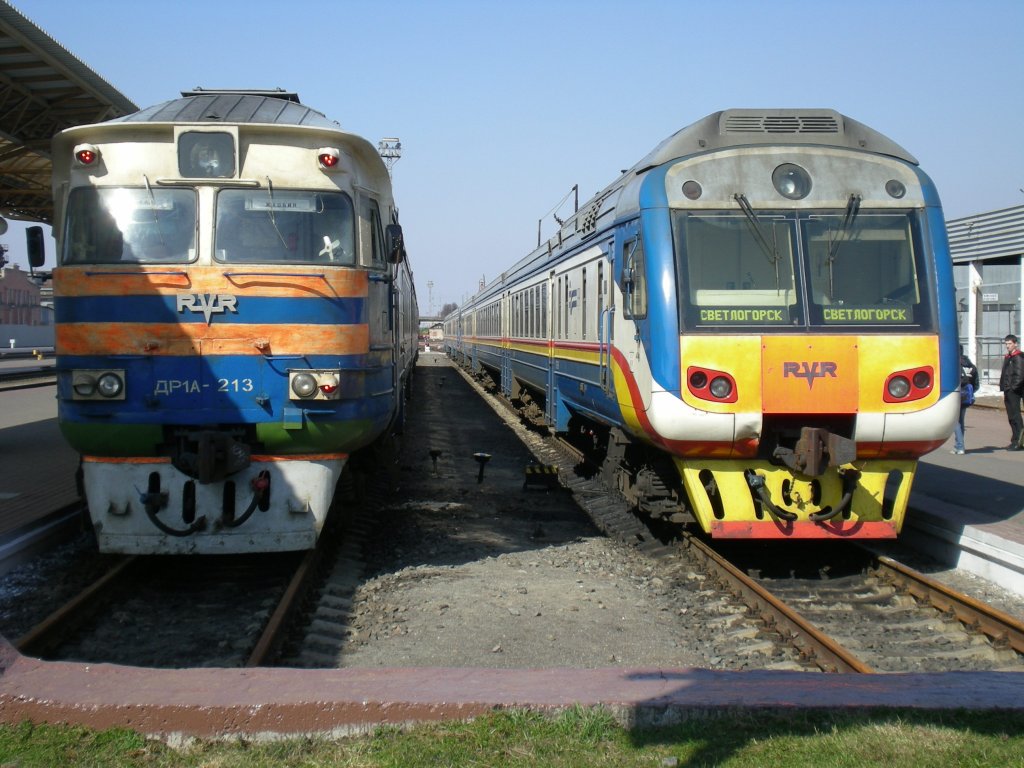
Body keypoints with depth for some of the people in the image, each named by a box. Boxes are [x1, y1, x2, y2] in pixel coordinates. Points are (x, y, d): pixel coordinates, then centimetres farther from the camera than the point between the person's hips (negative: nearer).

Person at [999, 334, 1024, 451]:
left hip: (1014, 392, -10)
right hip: (1008, 392, 10)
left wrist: (1013, 388, -17)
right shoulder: (1008, 358, 18)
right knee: (1011, 417, 12)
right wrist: (1004, 391, 18)